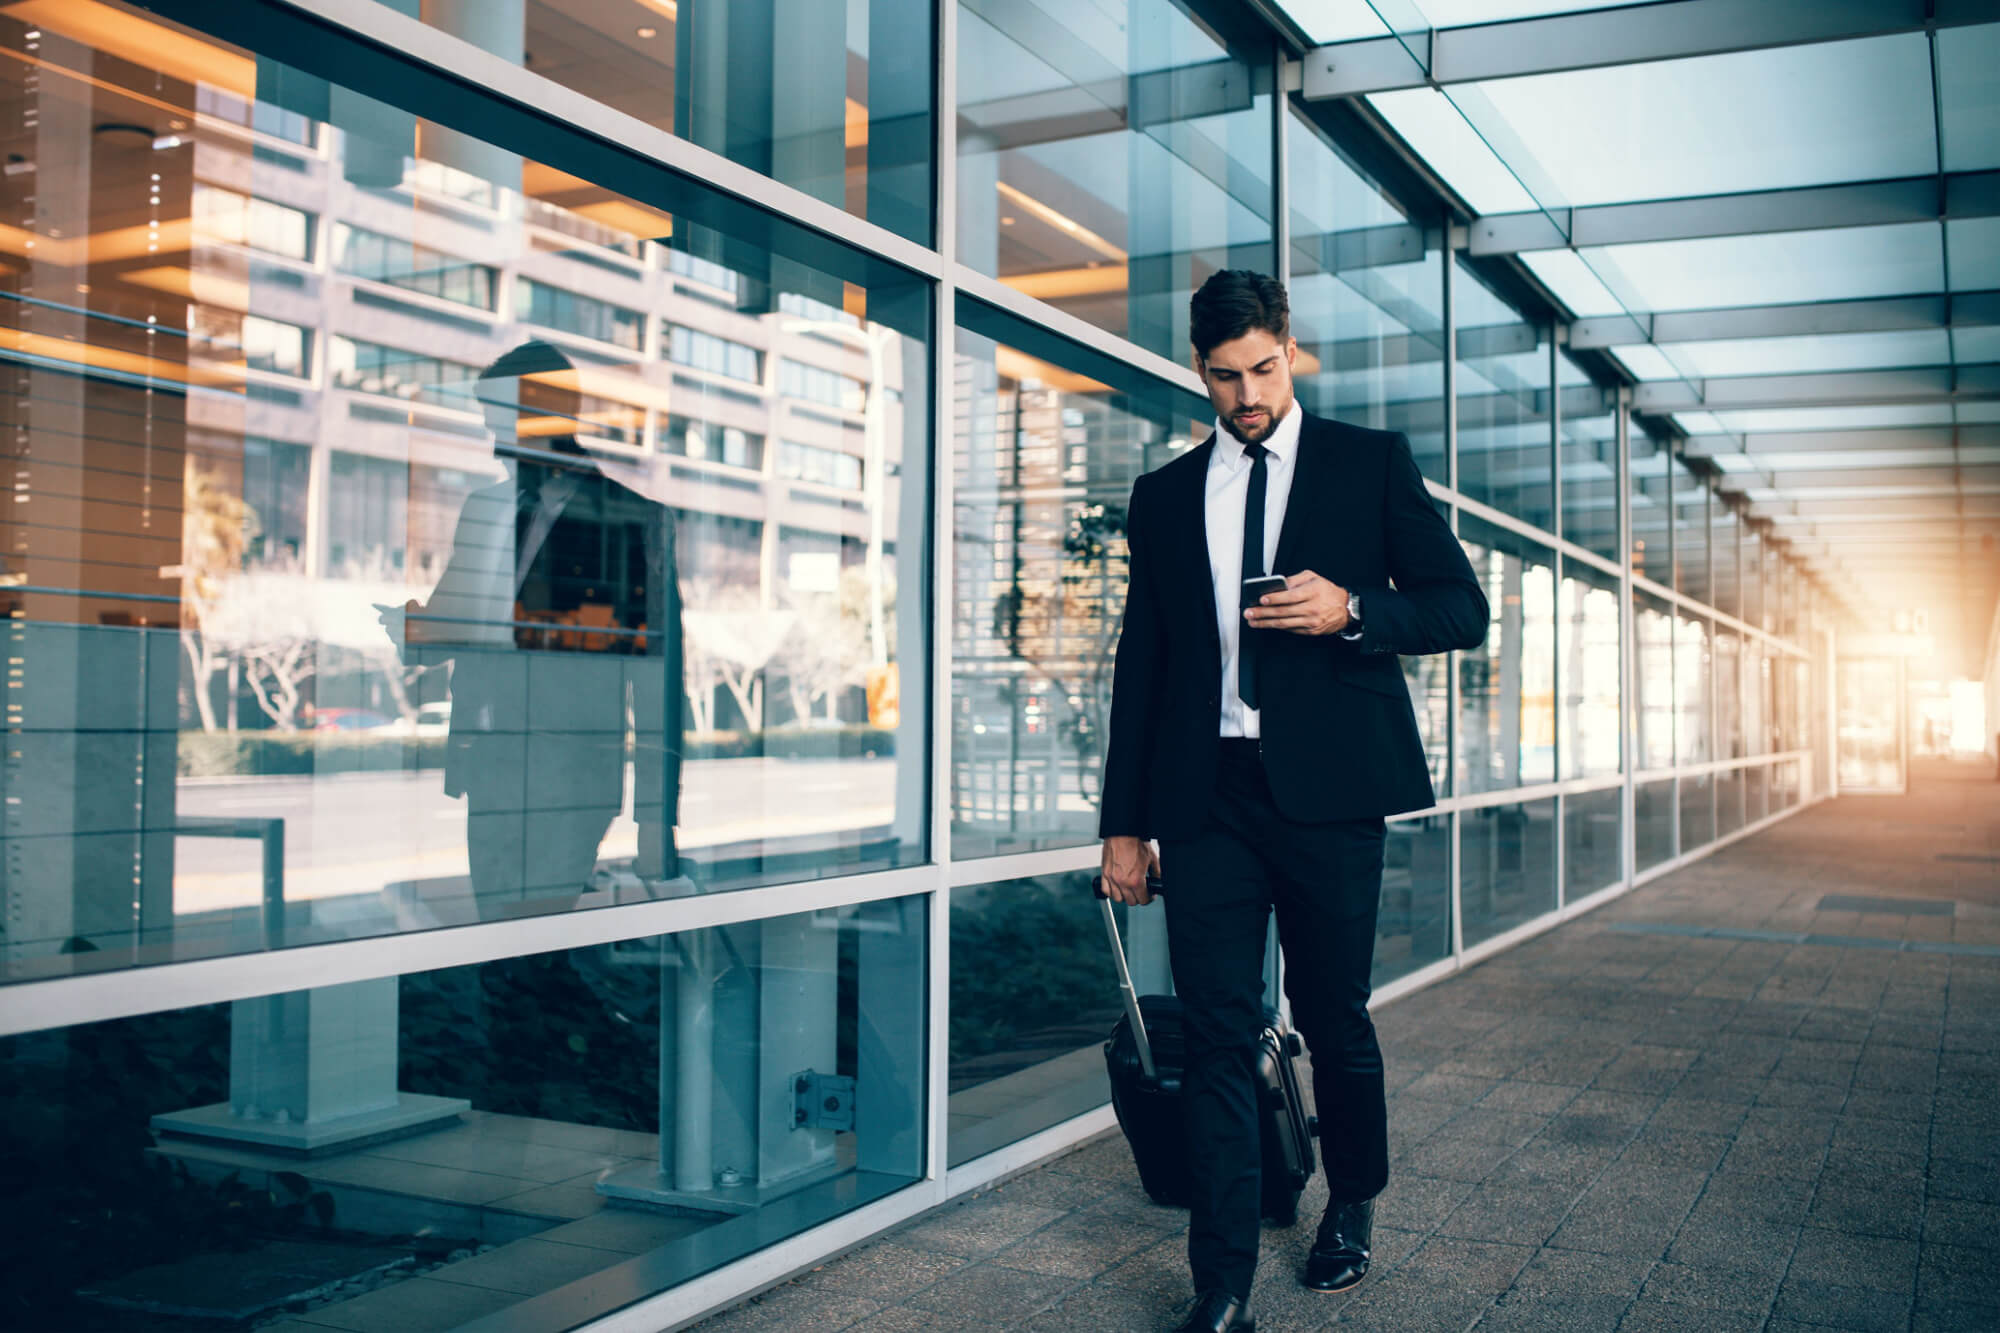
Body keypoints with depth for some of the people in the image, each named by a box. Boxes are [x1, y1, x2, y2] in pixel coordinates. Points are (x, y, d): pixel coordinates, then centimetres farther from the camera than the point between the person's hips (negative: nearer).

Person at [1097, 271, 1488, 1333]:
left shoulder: (1371, 462, 8)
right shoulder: (1163, 497, 14)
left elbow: (1462, 609, 6)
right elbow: (1141, 666, 13)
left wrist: (1350, 611, -14)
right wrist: (1125, 821, 8)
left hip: (1328, 788, -1)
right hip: (1208, 797, 2)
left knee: (1334, 1020, 9)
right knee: (1218, 1035, -2)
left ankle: (1352, 1208, 37)